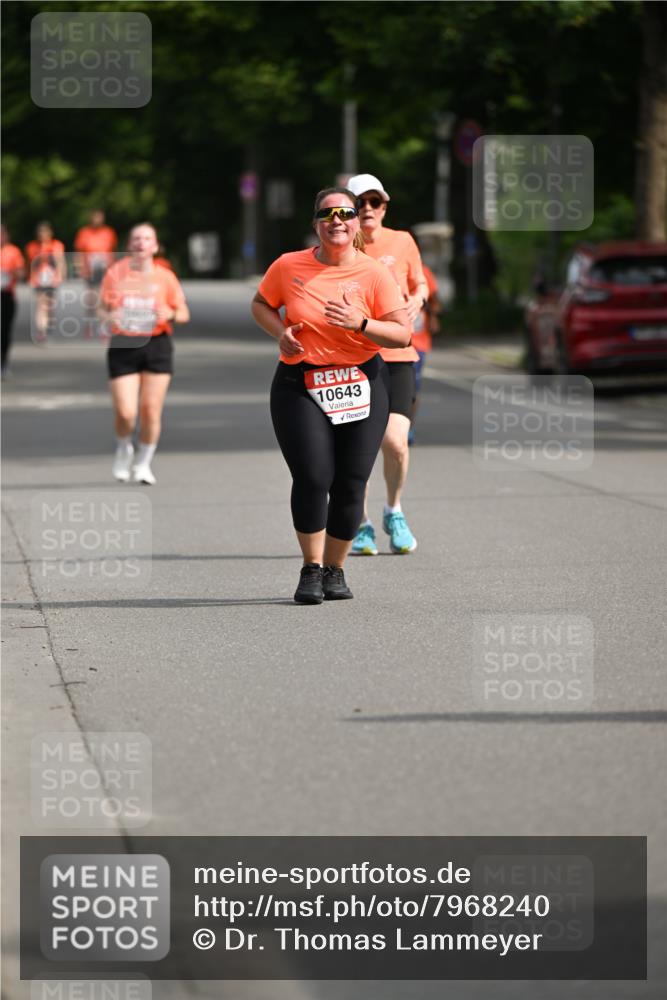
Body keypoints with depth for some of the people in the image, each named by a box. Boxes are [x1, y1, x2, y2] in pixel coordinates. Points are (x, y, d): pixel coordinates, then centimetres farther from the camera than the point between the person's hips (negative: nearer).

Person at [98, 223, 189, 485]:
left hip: (156, 344, 1)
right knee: (125, 412, -8)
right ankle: (123, 448, 25)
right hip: (123, 345, -1)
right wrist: (109, 316, -15)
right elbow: (103, 308, 8)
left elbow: (184, 313, 7)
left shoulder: (165, 277, 2)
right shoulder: (115, 272, 1)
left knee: (151, 411, -1)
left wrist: (170, 314, -15)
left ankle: (143, 463, 21)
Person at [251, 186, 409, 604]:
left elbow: (403, 334, -5)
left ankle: (336, 570, 17)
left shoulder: (374, 273, -3)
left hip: (361, 385, 0)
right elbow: (261, 304, 17)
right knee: (312, 478, -13)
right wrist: (280, 331, -3)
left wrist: (360, 323, -22)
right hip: (300, 385, 0)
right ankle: (311, 569, 3)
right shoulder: (289, 266, 0)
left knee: (351, 483, 0)